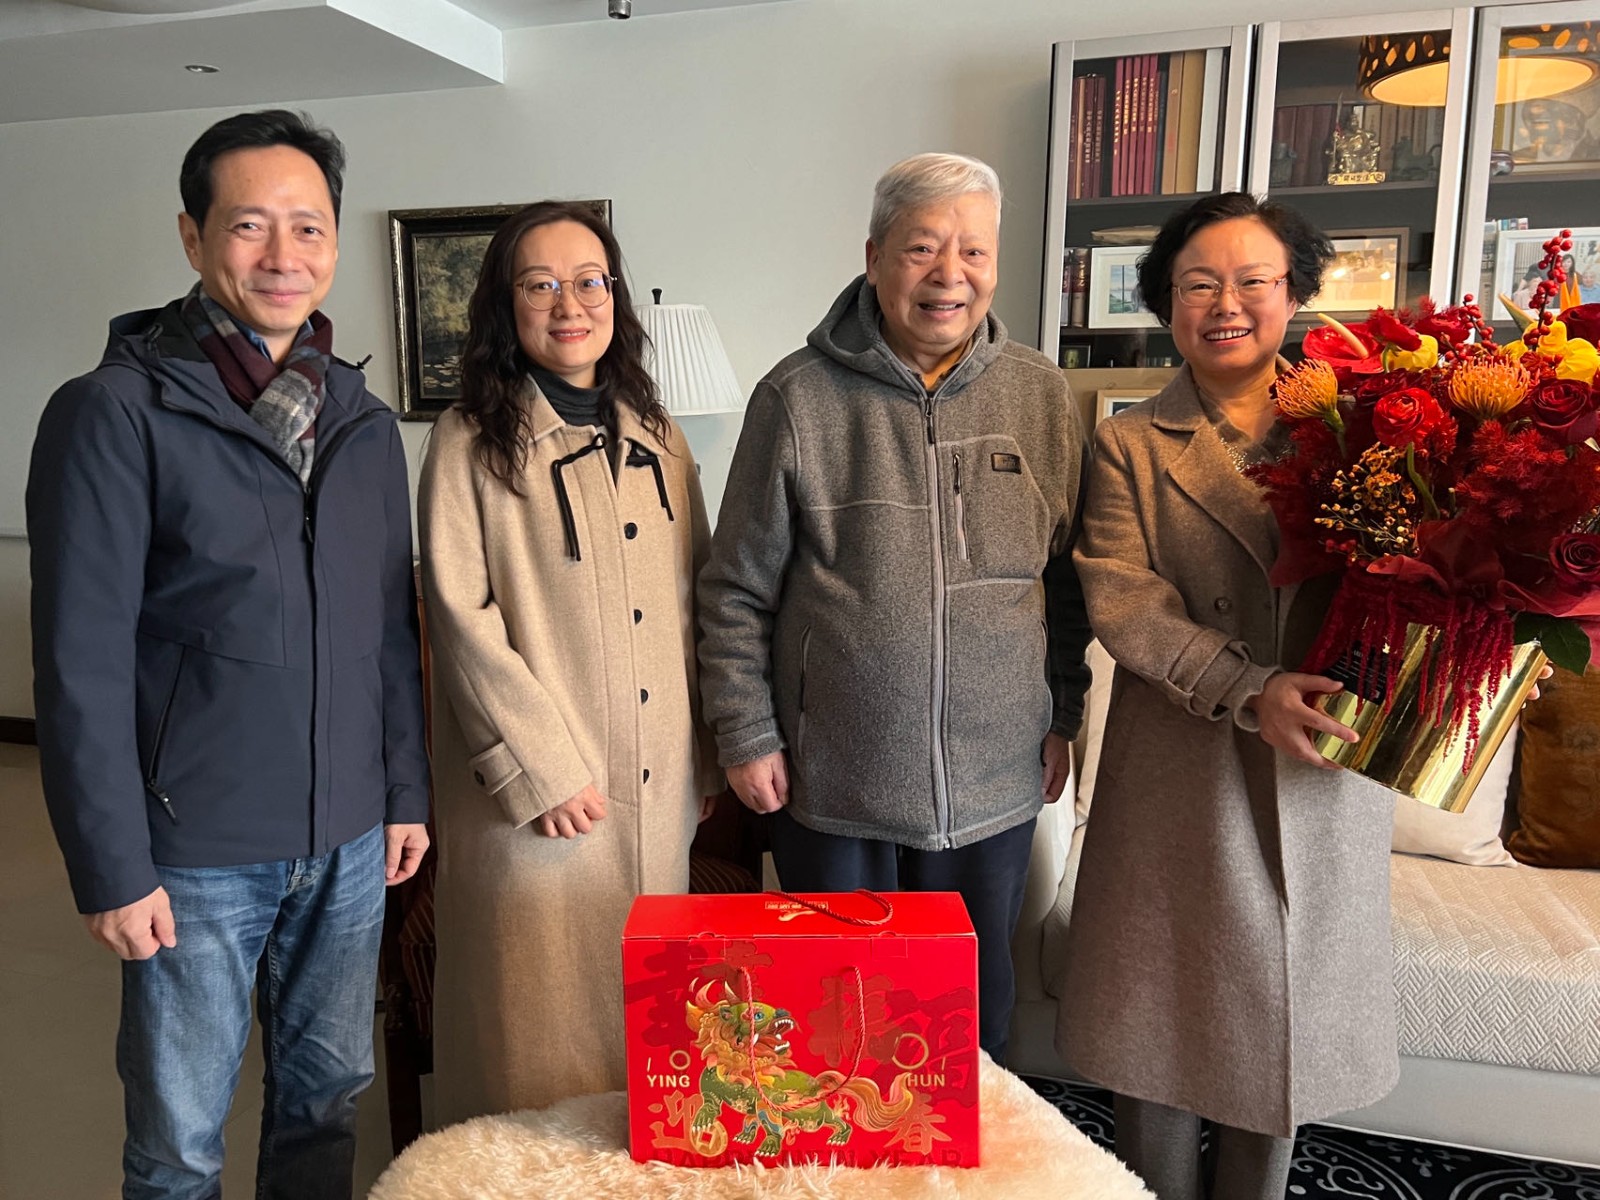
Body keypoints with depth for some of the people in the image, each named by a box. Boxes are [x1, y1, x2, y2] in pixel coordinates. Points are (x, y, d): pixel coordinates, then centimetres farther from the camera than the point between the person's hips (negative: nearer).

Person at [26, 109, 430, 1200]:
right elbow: (81, 663, -11)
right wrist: (113, 867, -11)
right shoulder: (115, 412, -10)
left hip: (351, 837, 5)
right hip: (197, 849, -4)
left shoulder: (363, 421, 6)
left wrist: (407, 791, 8)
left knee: (328, 1095, 19)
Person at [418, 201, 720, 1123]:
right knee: (540, 1011, 7)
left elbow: (693, 603, 11)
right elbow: (462, 617, -10)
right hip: (543, 787, -4)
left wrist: (706, 758, 8)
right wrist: (541, 767, -14)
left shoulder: (657, 438, 9)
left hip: (660, 784, 5)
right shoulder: (472, 443, -5)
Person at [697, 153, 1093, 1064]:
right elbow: (739, 588, -3)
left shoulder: (1043, 395, 2)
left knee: (979, 1008, 21)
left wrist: (1062, 716, 9)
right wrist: (747, 735, -4)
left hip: (997, 778, 3)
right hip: (834, 783, -2)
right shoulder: (801, 397, -7)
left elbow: (1066, 573, 9)